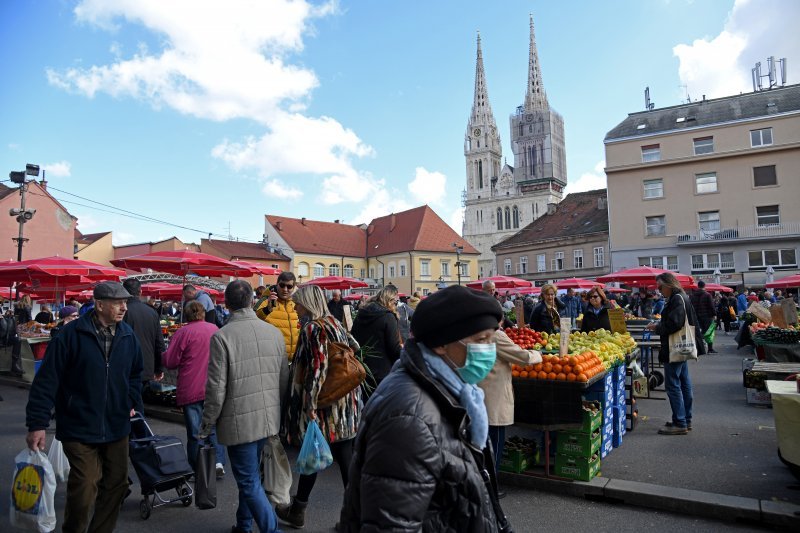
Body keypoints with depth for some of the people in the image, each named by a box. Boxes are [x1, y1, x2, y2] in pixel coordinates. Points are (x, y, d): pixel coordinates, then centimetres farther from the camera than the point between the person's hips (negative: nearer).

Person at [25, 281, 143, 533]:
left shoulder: (128, 335, 2)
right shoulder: (72, 334, -13)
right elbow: (46, 380, -11)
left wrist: (133, 404, 8)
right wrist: (37, 424, -11)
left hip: (117, 427, 5)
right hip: (80, 429, -5)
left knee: (116, 485, 11)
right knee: (84, 489, -3)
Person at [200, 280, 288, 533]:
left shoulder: (222, 336, -15)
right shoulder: (274, 332, -1)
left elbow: (216, 389, -15)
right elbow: (284, 379, 5)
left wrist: (206, 427, -1)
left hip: (240, 422, -6)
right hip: (268, 418, 6)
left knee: (250, 482, 5)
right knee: (248, 476, 23)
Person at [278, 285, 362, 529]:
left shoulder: (312, 329, -12)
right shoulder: (336, 323, 9)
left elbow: (316, 371, -19)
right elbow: (354, 349, 14)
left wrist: (310, 407, -17)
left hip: (324, 404, -6)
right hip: (345, 404, 6)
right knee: (346, 458, 9)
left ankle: (298, 510, 27)